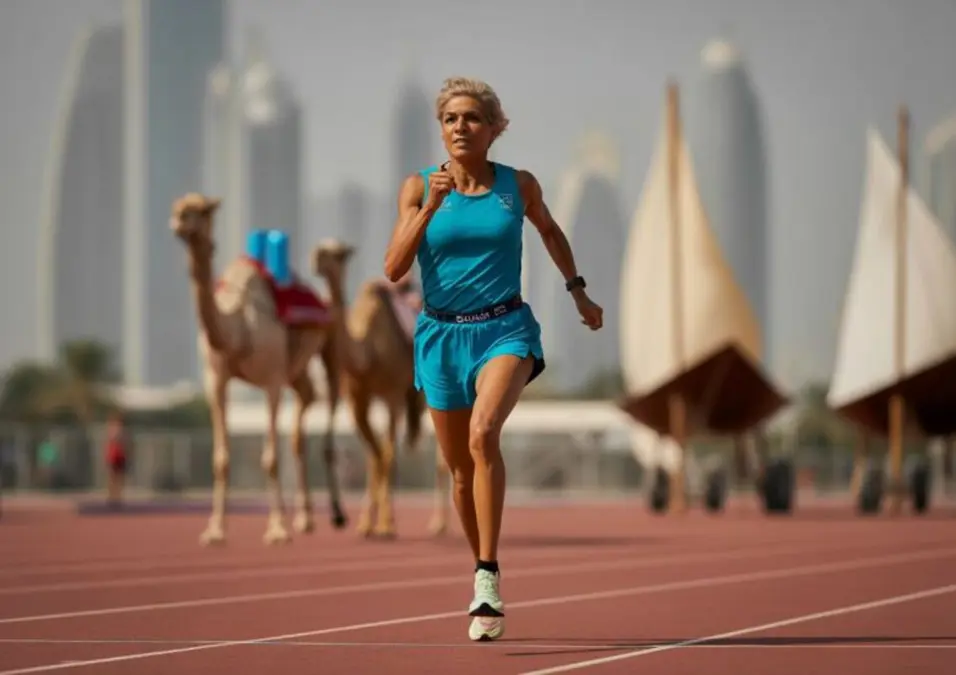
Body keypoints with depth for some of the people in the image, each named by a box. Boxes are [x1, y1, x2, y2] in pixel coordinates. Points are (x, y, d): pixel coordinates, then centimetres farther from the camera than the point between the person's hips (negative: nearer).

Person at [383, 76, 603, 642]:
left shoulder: (519, 186, 1)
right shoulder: (419, 187, 0)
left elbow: (550, 231, 23)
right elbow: (395, 268, -9)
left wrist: (579, 292, 26)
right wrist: (430, 207, -18)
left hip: (505, 329, -2)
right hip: (441, 335, 2)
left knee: (483, 432, -29)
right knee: (462, 469, 10)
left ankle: (489, 574, -29)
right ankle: (484, 575, 32)